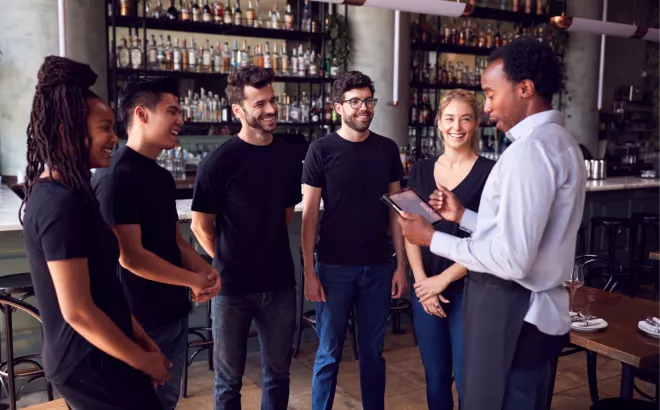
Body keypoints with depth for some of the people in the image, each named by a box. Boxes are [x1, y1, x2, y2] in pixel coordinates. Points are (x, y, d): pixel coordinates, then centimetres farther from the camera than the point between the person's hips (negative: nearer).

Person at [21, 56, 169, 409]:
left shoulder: (57, 192, 7)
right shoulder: (62, 204, -24)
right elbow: (77, 311, -25)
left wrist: (138, 335, 11)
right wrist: (144, 361, -14)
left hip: (82, 355, 9)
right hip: (90, 362, -9)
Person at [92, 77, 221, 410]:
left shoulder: (162, 176, 9)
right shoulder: (116, 177, -19)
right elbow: (130, 257, -24)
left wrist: (206, 271, -5)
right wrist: (194, 280, -13)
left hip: (175, 313, 8)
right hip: (142, 320, -8)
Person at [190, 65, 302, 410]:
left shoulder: (290, 157, 1)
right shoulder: (219, 162, -14)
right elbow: (201, 226, -7)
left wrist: (267, 248, 11)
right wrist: (228, 262, 2)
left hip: (280, 283, 4)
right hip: (232, 286, -4)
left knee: (278, 372, 16)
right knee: (229, 379, 12)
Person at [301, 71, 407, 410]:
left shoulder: (388, 149, 4)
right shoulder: (322, 150, -6)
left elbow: (395, 210, 7)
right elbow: (309, 215, -5)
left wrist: (401, 265, 3)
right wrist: (309, 272, -9)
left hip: (378, 267, 3)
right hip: (334, 267, -3)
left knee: (373, 352, 14)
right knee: (328, 354, 8)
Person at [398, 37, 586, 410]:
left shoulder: (531, 148, -20)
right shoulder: (560, 141, 12)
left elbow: (512, 260, -26)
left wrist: (433, 238, -15)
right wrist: (463, 216, 12)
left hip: (510, 313, -10)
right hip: (537, 310, 10)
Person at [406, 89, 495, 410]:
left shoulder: (489, 172, -7)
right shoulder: (421, 170, 7)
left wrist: (443, 279, -12)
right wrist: (422, 281, -6)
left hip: (470, 290, -4)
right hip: (426, 288, 4)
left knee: (468, 380, 2)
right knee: (435, 376, 14)